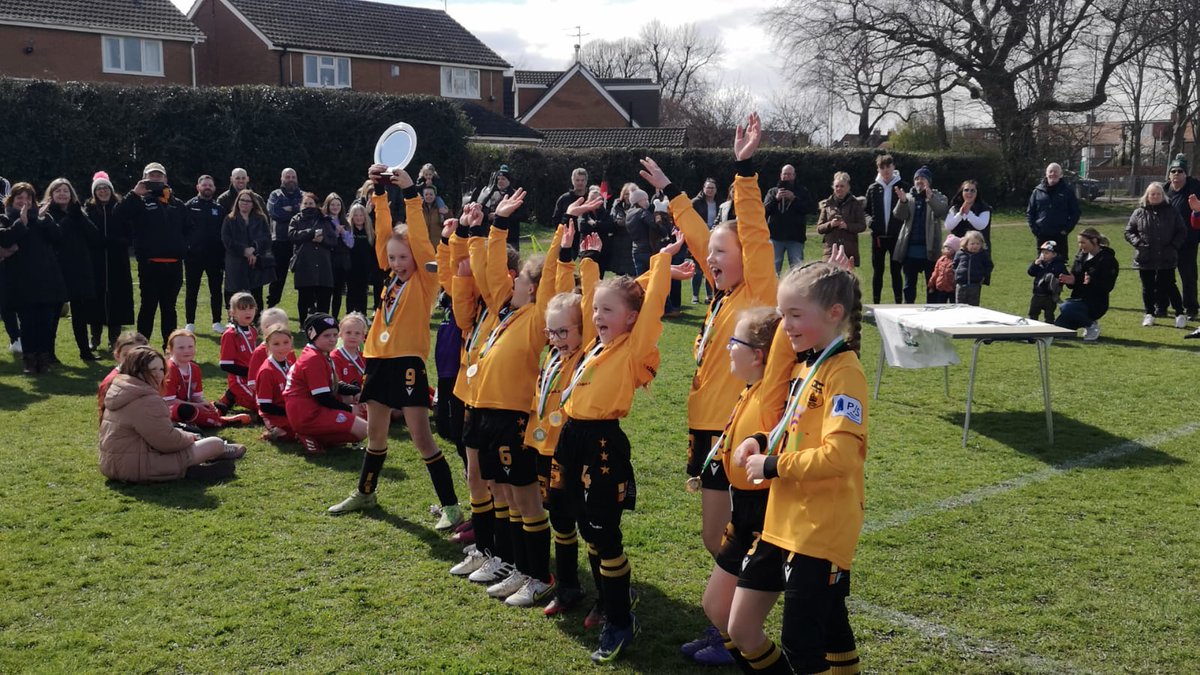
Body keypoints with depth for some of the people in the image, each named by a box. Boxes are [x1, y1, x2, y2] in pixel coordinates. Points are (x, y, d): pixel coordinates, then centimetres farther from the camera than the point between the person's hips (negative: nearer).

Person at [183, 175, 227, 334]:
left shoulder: (219, 208, 8)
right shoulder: (189, 206, 1)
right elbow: (181, 228, -2)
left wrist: (224, 254, -3)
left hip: (215, 255, 2)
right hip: (193, 255, -2)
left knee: (216, 290, 7)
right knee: (191, 291, 5)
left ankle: (217, 322, 16)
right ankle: (190, 323, 14)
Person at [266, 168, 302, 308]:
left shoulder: (303, 196, 13)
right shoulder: (276, 195, 8)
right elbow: (273, 211, -11)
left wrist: (289, 209, -13)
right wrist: (296, 213, -10)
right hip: (280, 241, -1)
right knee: (278, 276, 4)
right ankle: (271, 307, 12)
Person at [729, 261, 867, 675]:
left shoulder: (843, 373, -17)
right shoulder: (801, 365, 10)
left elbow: (840, 455, -26)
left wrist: (772, 466, -18)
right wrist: (762, 441, 3)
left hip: (821, 530, -9)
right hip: (781, 522, 9)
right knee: (741, 629, 14)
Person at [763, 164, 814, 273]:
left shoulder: (802, 191, 10)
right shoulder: (773, 191, 13)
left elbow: (809, 208, -5)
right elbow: (765, 209, 1)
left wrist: (794, 198, -13)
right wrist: (776, 198, -13)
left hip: (795, 237, -1)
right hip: (775, 236, 1)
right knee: (774, 266, 4)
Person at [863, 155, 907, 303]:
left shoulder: (903, 187, 0)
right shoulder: (873, 188, 7)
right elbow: (865, 210, 13)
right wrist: (869, 220, -6)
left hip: (896, 236, -2)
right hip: (878, 236, 2)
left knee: (896, 271, 3)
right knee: (877, 271, 7)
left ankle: (898, 303, 10)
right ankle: (876, 304, 14)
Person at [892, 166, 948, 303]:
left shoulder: (937, 198, 5)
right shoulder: (908, 197, 11)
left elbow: (942, 212, -15)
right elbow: (900, 215, -4)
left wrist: (930, 197, -33)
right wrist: (902, 201, -25)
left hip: (929, 249, -2)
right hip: (910, 249, 2)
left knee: (932, 284, 1)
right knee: (909, 284, 8)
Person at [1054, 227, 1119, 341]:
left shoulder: (1107, 259, -11)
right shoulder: (1082, 256, 9)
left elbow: (1108, 286, -18)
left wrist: (1092, 282, -36)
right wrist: (1071, 281, -13)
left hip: (1095, 303, -7)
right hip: (1077, 298, 7)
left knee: (1065, 308, -35)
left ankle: (1092, 325, -10)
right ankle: (1087, 322, 21)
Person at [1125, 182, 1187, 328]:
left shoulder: (1171, 211, 3)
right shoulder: (1139, 213, 2)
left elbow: (1182, 232, 7)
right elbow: (1128, 232, 7)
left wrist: (1174, 245, -6)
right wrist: (1138, 243, -9)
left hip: (1167, 258, -1)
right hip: (1145, 258, 1)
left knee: (1169, 286, -1)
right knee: (1148, 287, 9)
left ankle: (1180, 314, 8)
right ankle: (1149, 314, 21)